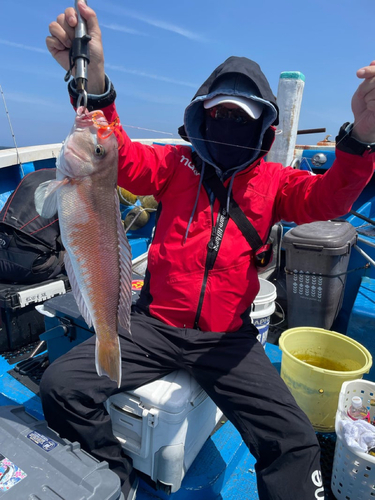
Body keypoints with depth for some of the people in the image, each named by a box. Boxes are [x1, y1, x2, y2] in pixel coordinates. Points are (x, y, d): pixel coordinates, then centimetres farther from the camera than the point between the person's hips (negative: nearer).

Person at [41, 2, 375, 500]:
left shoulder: (272, 180, 6)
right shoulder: (177, 163, 5)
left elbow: (327, 198, -11)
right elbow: (120, 159, -10)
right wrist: (94, 83, -29)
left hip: (228, 338, 0)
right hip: (155, 324, 1)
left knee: (295, 443, -16)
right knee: (61, 386, -10)